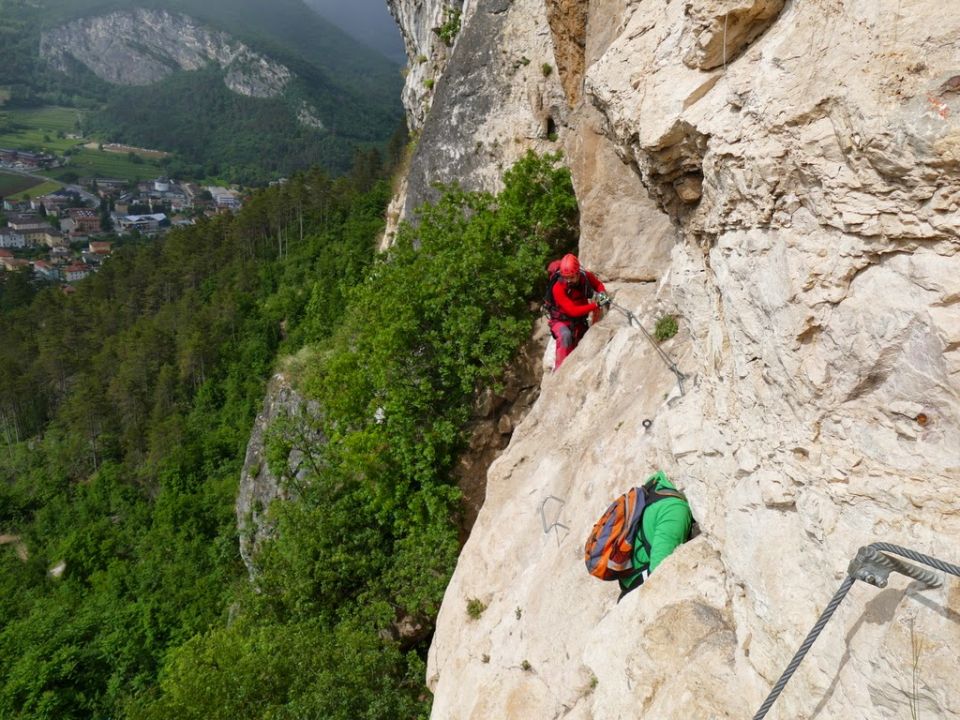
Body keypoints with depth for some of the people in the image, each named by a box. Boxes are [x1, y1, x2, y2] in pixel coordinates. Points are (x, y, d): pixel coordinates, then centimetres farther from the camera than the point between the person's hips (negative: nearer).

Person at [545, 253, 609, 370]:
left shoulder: (586, 276, -13)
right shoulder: (558, 288, -28)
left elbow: (598, 284, 11)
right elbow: (573, 311, -33)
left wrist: (602, 293, -13)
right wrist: (596, 305, -38)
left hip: (580, 322, 5)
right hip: (561, 321, -5)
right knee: (566, 335, -35)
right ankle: (558, 370, -33)